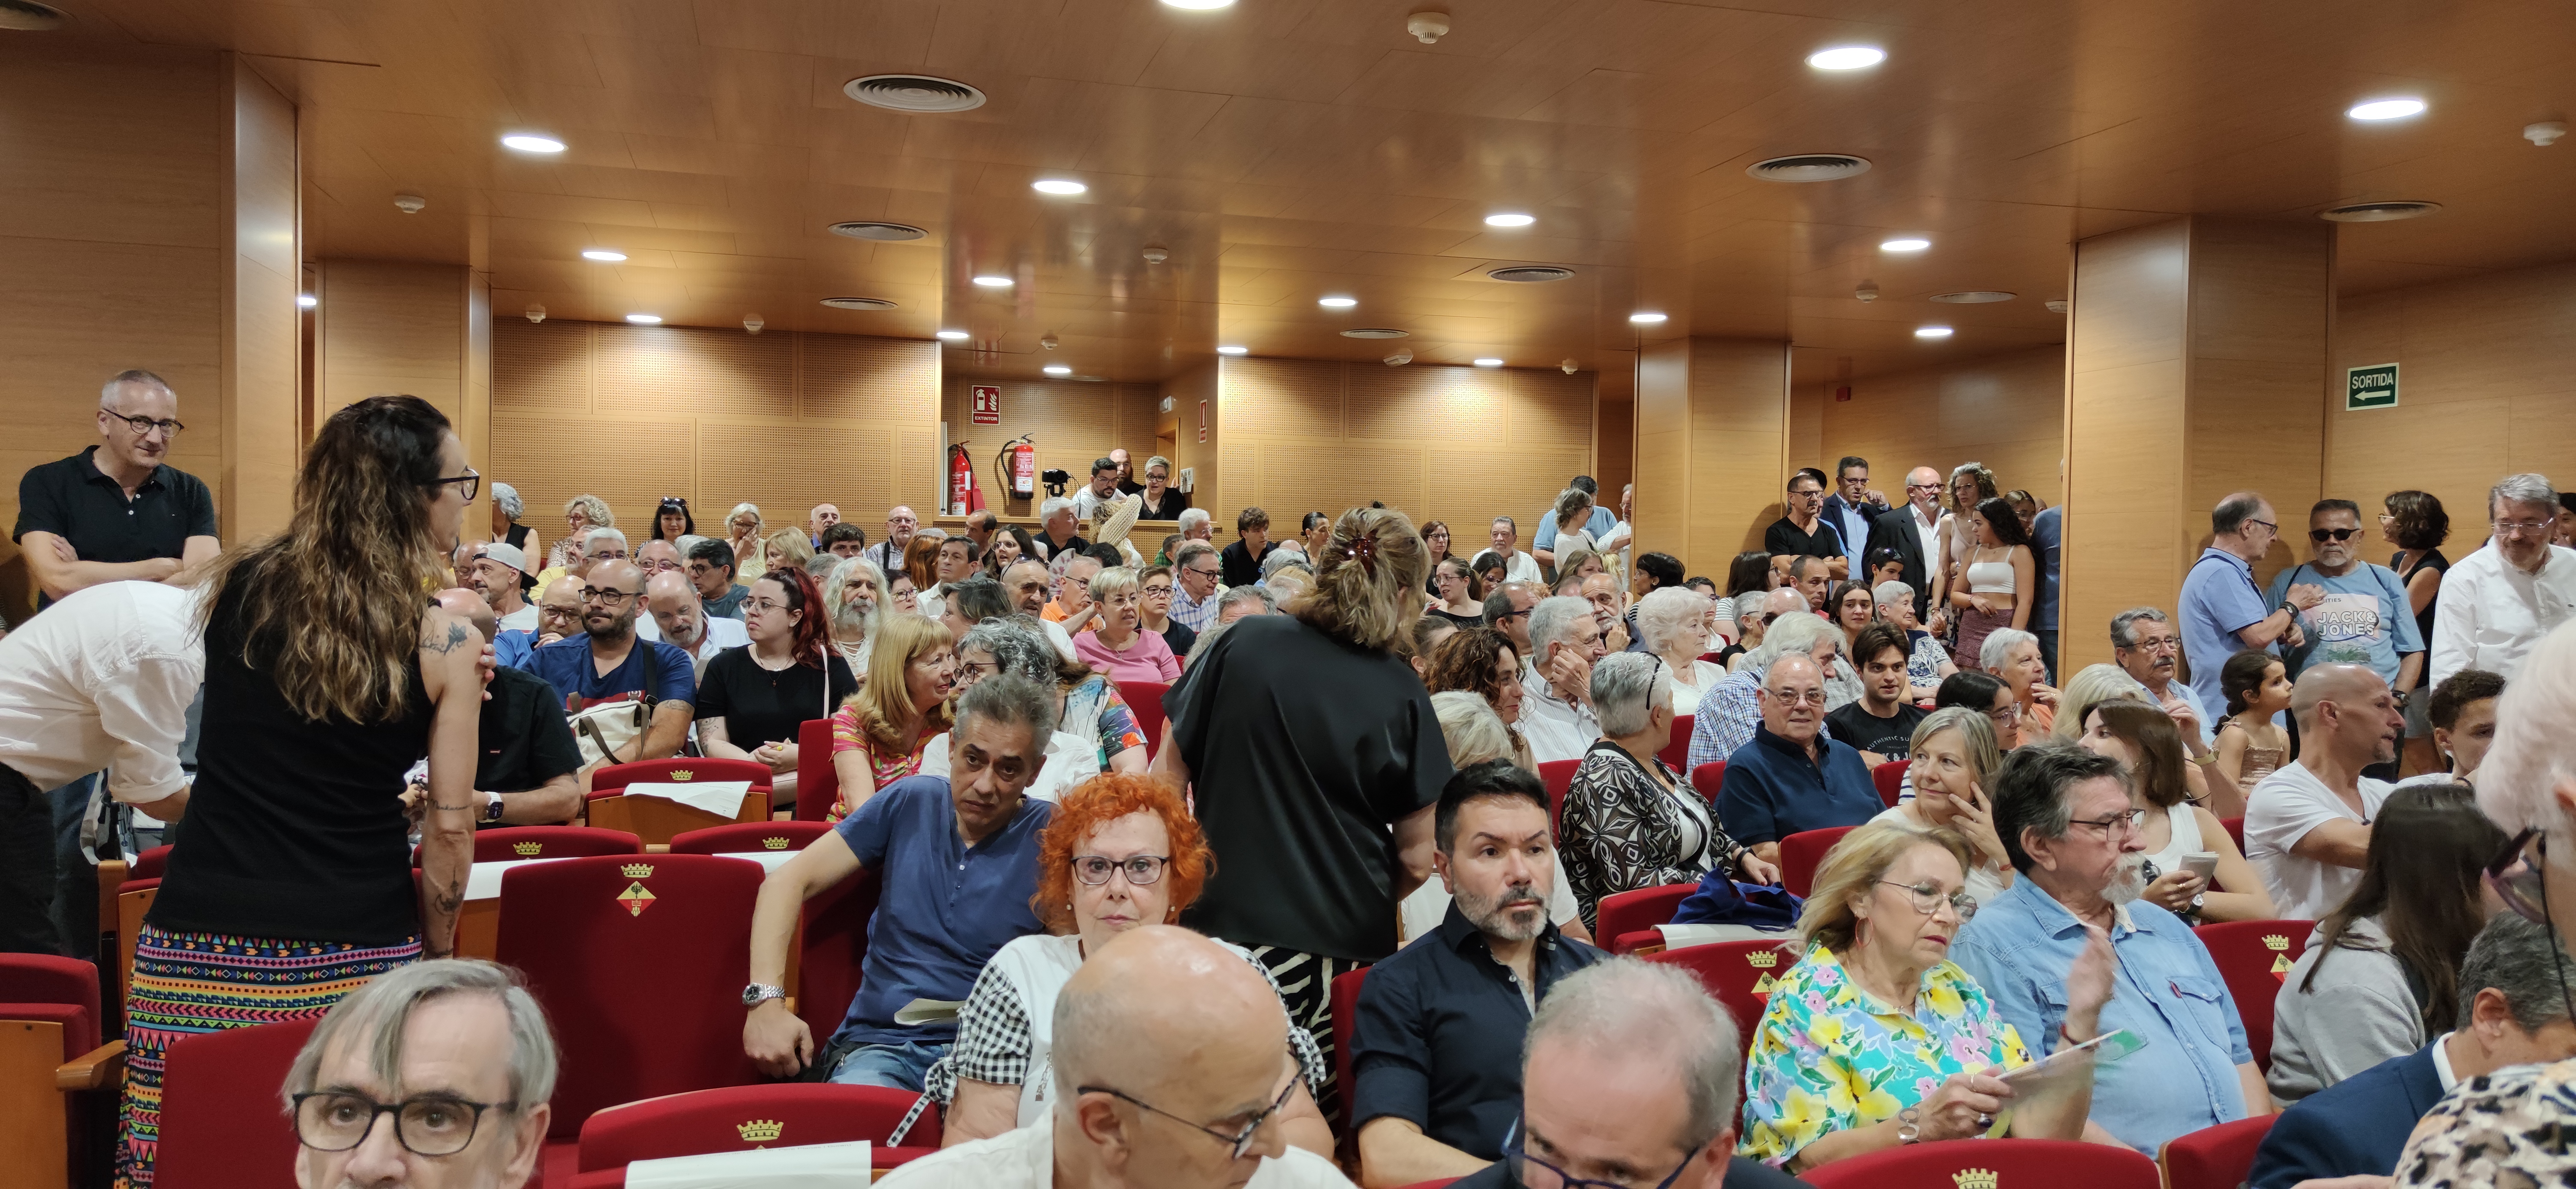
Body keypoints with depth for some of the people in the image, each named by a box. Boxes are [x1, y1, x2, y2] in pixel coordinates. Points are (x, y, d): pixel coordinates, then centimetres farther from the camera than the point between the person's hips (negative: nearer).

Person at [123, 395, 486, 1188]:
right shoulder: (446, 644, -8)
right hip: (353, 962, -3)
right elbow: (449, 826, -4)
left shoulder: (236, 588, 2)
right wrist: (435, 954, 11)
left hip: (198, 953, 3)